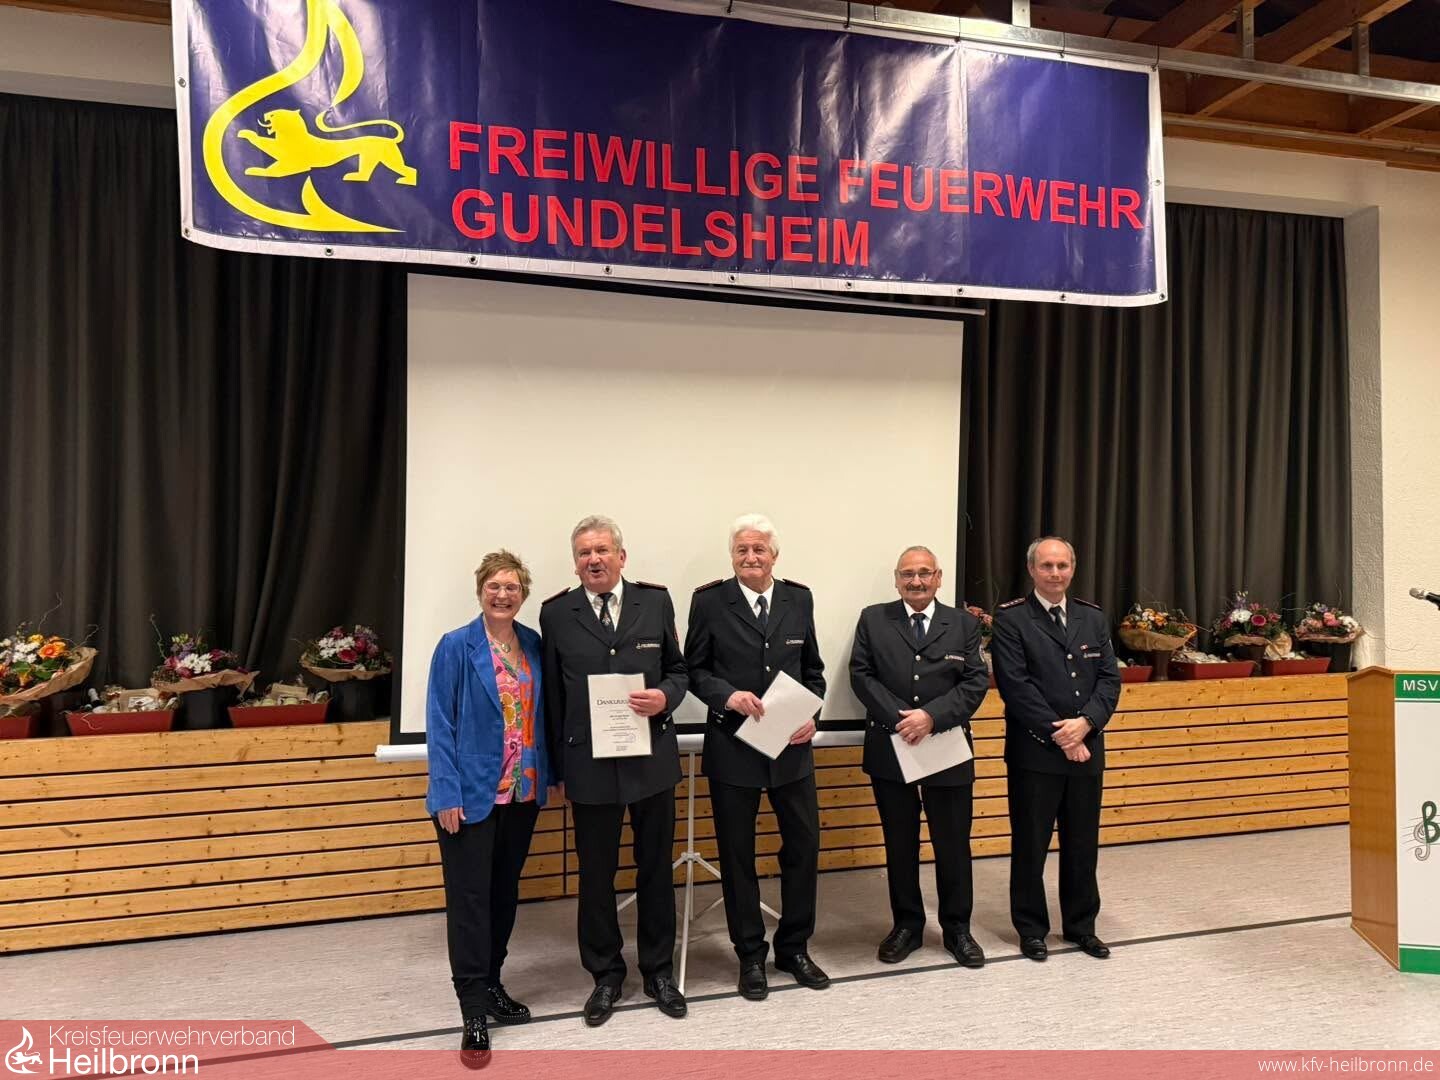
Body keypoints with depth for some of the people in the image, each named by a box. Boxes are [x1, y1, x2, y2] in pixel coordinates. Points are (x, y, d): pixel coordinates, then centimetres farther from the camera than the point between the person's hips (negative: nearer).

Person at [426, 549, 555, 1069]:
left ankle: (491, 984, 33)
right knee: (470, 899, 1)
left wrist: (546, 774, 5)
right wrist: (447, 793, -15)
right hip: (473, 794, -5)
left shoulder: (534, 645, 5)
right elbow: (440, 724, -11)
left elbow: (542, 713, 10)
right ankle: (474, 1012, 9)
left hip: (523, 792, 5)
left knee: (505, 893, 16)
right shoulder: (456, 647, -9)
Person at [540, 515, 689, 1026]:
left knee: (656, 869, 13)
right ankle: (606, 975, 30)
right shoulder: (555, 613, -1)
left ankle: (659, 971, 31)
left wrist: (665, 696, -14)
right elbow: (552, 695, 2)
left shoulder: (655, 601, 0)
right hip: (589, 764, -1)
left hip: (652, 758, 1)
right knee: (595, 875, 11)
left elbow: (678, 670, 8)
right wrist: (557, 764, 1)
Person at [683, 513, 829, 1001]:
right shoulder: (709, 601, -6)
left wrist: (811, 714, -6)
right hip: (733, 747, -3)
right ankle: (751, 956, 27)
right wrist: (727, 695, -21)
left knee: (804, 844, 10)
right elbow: (694, 669, -3)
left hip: (792, 746, 3)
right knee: (737, 854, 9)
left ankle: (794, 948, 31)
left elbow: (812, 669, 10)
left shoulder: (799, 599, 3)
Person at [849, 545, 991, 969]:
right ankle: (906, 925, 26)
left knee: (953, 844, 9)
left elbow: (976, 682, -4)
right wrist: (900, 718, -17)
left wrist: (932, 716, -18)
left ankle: (957, 927, 26)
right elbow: (862, 675, -4)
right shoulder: (873, 619, 3)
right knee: (899, 844, 11)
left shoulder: (964, 623, 4)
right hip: (890, 750, 0)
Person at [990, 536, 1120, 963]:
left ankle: (1081, 925, 30)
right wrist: (1058, 735, -16)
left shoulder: (1094, 618, 10)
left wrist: (1086, 722, -13)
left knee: (1083, 844, 14)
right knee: (1030, 845, 7)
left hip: (1086, 749, 5)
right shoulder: (1010, 618, -7)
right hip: (1035, 752, -4)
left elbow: (1109, 679, 4)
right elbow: (1015, 685, -14)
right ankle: (1031, 928, 22)